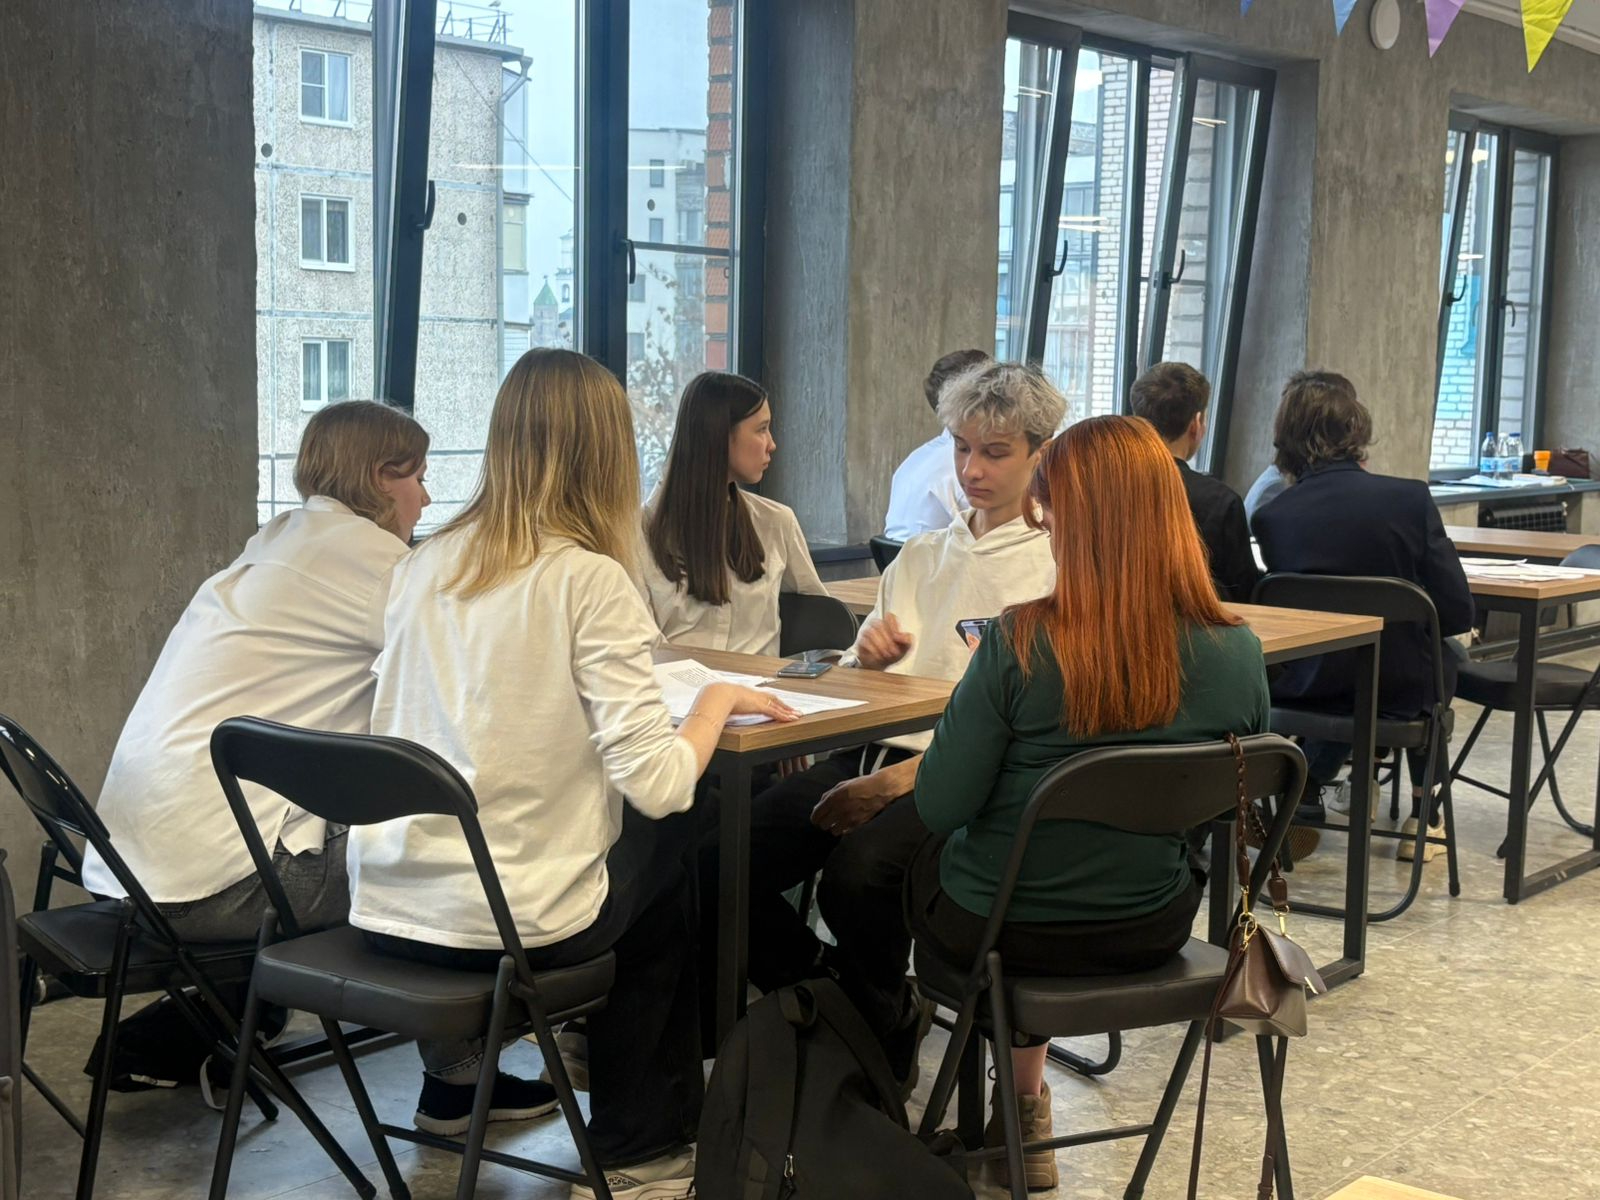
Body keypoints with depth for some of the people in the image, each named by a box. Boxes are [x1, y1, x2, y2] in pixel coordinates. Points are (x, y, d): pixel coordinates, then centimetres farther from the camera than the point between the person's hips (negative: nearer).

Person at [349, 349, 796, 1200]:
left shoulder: (423, 566, 5)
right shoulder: (589, 580, -13)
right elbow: (657, 785, -18)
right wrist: (717, 700, 1)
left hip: (386, 907, 6)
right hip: (507, 920, -6)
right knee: (671, 855, 23)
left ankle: (457, 1074, 40)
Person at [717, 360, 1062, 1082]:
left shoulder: (1057, 566, 2)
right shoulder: (921, 556, 24)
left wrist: (905, 778, -20)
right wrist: (867, 657, 0)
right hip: (871, 751, 6)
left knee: (857, 874, -33)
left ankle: (885, 1028, -1)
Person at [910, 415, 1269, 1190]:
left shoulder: (1023, 645, -26)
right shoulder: (1238, 654, -14)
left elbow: (940, 810, -17)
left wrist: (977, 688, -3)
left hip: (1005, 930, -3)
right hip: (1150, 931, 4)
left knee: (911, 852, 31)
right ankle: (1024, 1106, 40)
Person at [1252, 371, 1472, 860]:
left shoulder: (1271, 517, -13)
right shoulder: (1410, 498, -16)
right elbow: (1458, 612, -12)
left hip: (1306, 686, 1)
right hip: (1399, 688, -1)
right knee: (1442, 659, 33)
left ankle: (1304, 788, 26)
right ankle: (1424, 815, 34)